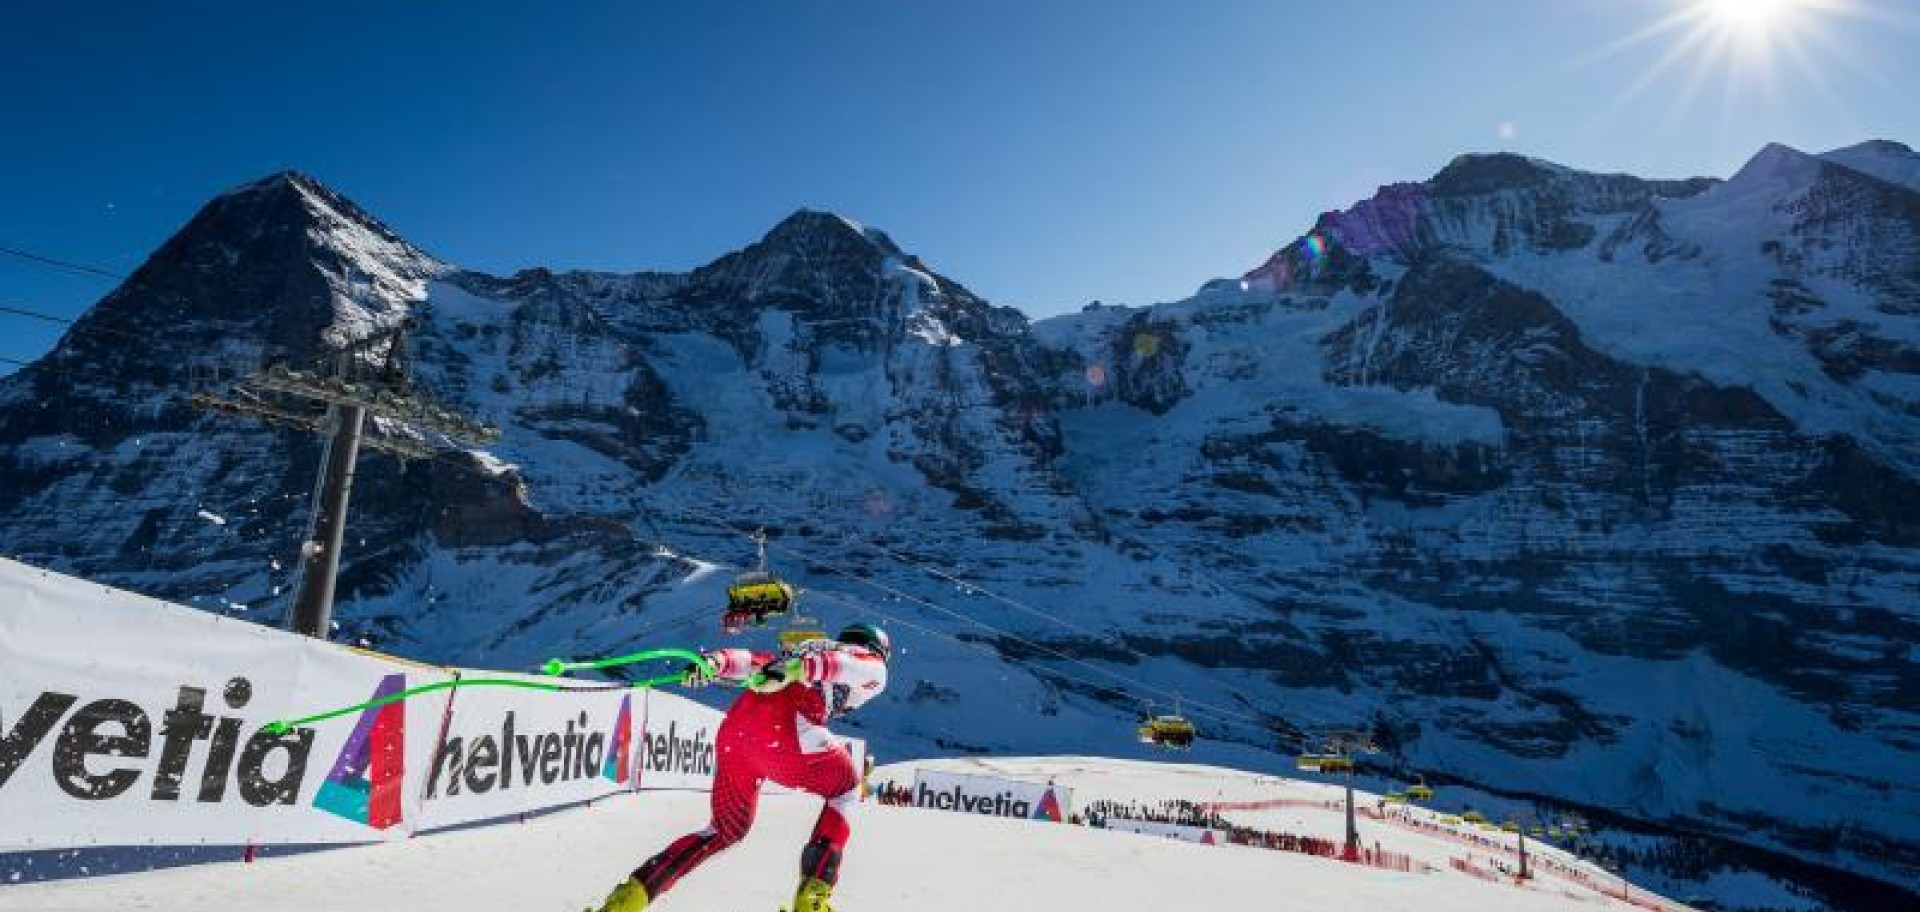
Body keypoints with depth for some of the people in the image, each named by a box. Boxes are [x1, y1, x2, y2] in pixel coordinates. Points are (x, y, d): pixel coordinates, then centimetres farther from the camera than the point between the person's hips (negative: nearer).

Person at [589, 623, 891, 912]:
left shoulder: (803, 649, 38)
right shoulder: (873, 664, 20)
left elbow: (749, 660, 20)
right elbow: (840, 663, -4)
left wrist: (714, 662, 3)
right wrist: (796, 670, -21)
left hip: (733, 727, 6)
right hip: (782, 729, -6)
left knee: (726, 830, 25)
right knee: (847, 792, 20)